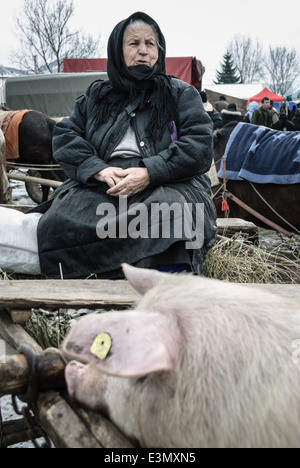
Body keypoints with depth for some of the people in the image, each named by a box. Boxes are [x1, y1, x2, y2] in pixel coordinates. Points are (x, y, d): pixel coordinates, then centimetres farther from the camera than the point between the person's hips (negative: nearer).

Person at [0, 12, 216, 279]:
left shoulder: (181, 94, 17)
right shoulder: (96, 96, 25)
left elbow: (200, 146, 2)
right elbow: (65, 136, 13)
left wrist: (149, 172, -14)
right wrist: (98, 169, -9)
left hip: (167, 183, -1)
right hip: (101, 186, 2)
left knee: (172, 216, -39)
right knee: (58, 222, -30)